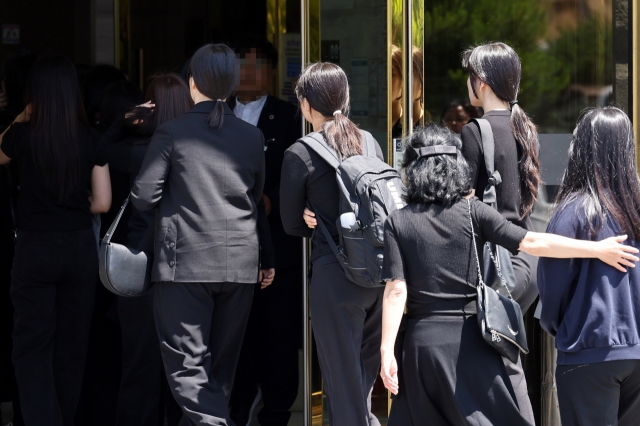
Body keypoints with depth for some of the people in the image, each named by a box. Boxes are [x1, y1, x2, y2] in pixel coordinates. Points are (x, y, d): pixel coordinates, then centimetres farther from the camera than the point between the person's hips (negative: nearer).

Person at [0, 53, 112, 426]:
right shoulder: (90, 139, -3)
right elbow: (103, 202, 1)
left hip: (37, 249, -3)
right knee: (72, 345, 14)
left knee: (33, 348, 1)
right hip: (81, 247, 3)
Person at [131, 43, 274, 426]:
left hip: (186, 263, -4)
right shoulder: (252, 138, 5)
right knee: (222, 364, 15)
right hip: (240, 263, 4)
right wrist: (267, 259, 22)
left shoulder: (172, 133, -6)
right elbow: (258, 202, 13)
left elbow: (143, 197, -6)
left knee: (188, 365, -5)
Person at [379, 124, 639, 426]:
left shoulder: (398, 223, -1)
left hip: (421, 343, 0)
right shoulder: (473, 212, -1)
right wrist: (598, 249, -4)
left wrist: (386, 350, -6)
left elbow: (396, 291, -7)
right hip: (468, 341, 0)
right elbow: (531, 243, -7)